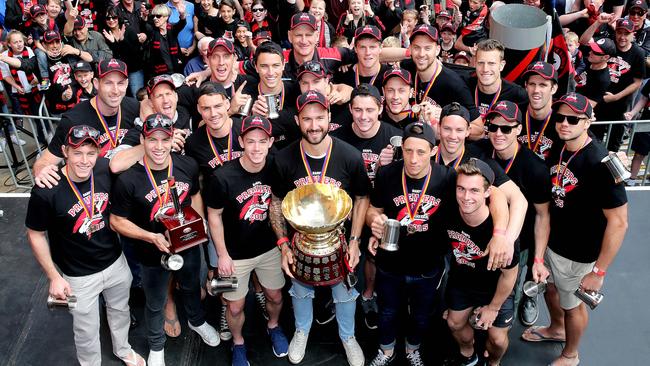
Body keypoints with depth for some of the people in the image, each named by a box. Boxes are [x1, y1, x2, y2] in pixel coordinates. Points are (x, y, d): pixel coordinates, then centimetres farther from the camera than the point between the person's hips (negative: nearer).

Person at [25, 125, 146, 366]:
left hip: (116, 263, 4)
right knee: (87, 330, 15)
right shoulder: (46, 191, -26)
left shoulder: (106, 170, -16)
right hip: (78, 275, -4)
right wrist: (54, 277, -11)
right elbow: (35, 235, -12)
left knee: (120, 310, 28)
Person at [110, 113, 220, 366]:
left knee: (191, 288, 31)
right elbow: (117, 221, -15)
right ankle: (156, 345, 52)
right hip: (152, 255, -3)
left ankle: (196, 321, 63)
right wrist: (151, 237, -27)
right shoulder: (128, 180, -26)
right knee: (155, 304, 22)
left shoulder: (188, 166, -16)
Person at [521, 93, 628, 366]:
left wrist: (599, 271, -21)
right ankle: (557, 329, 58)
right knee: (550, 287, 27)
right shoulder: (557, 151, -5)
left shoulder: (600, 163, -27)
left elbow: (618, 222, -24)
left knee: (572, 304, 16)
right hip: (551, 241, 6)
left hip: (578, 254, -6)